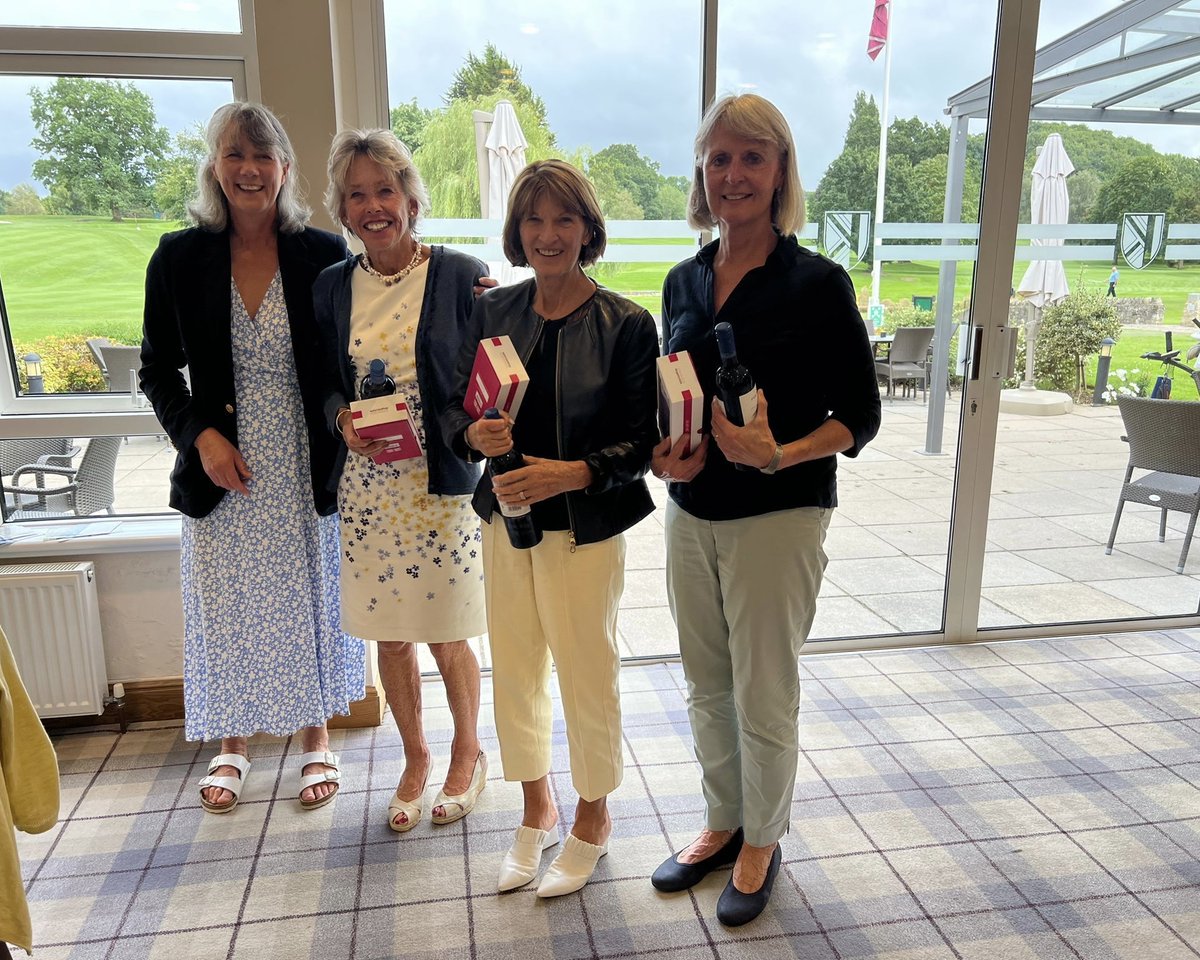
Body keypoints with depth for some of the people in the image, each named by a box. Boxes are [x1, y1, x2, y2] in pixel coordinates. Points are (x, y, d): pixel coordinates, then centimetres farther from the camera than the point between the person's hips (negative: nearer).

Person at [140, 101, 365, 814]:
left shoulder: (324, 255, -3)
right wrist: (200, 435, -8)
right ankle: (232, 745, 34)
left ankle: (317, 739, 31)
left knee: (311, 600, 10)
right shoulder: (181, 258, 0)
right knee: (227, 605, 12)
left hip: (308, 468, -1)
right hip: (223, 466, 1)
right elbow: (158, 368, 5)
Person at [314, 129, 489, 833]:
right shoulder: (333, 287, 5)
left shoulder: (462, 275, -5)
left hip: (443, 483, -3)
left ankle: (468, 754, 33)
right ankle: (415, 758, 36)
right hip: (366, 485, 4)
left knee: (447, 634, 7)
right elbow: (325, 382, 11)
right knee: (389, 634, 12)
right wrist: (344, 418, -9)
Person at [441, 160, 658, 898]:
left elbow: (641, 441, -10)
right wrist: (475, 435, -16)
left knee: (587, 673, 8)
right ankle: (538, 810, 38)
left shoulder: (626, 324, -9)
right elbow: (455, 408, 7)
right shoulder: (494, 311, 3)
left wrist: (569, 473, -25)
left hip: (586, 527, -4)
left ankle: (594, 816, 34)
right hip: (505, 518, 5)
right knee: (514, 669, 14)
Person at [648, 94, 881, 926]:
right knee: (707, 685, 16)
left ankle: (762, 844, 32)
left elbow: (860, 415, -7)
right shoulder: (684, 282, 7)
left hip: (779, 519, -5)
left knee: (764, 694, 8)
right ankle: (722, 824, 38)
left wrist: (779, 454, -24)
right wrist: (666, 449, -5)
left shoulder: (817, 282, -9)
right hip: (692, 515, 5)